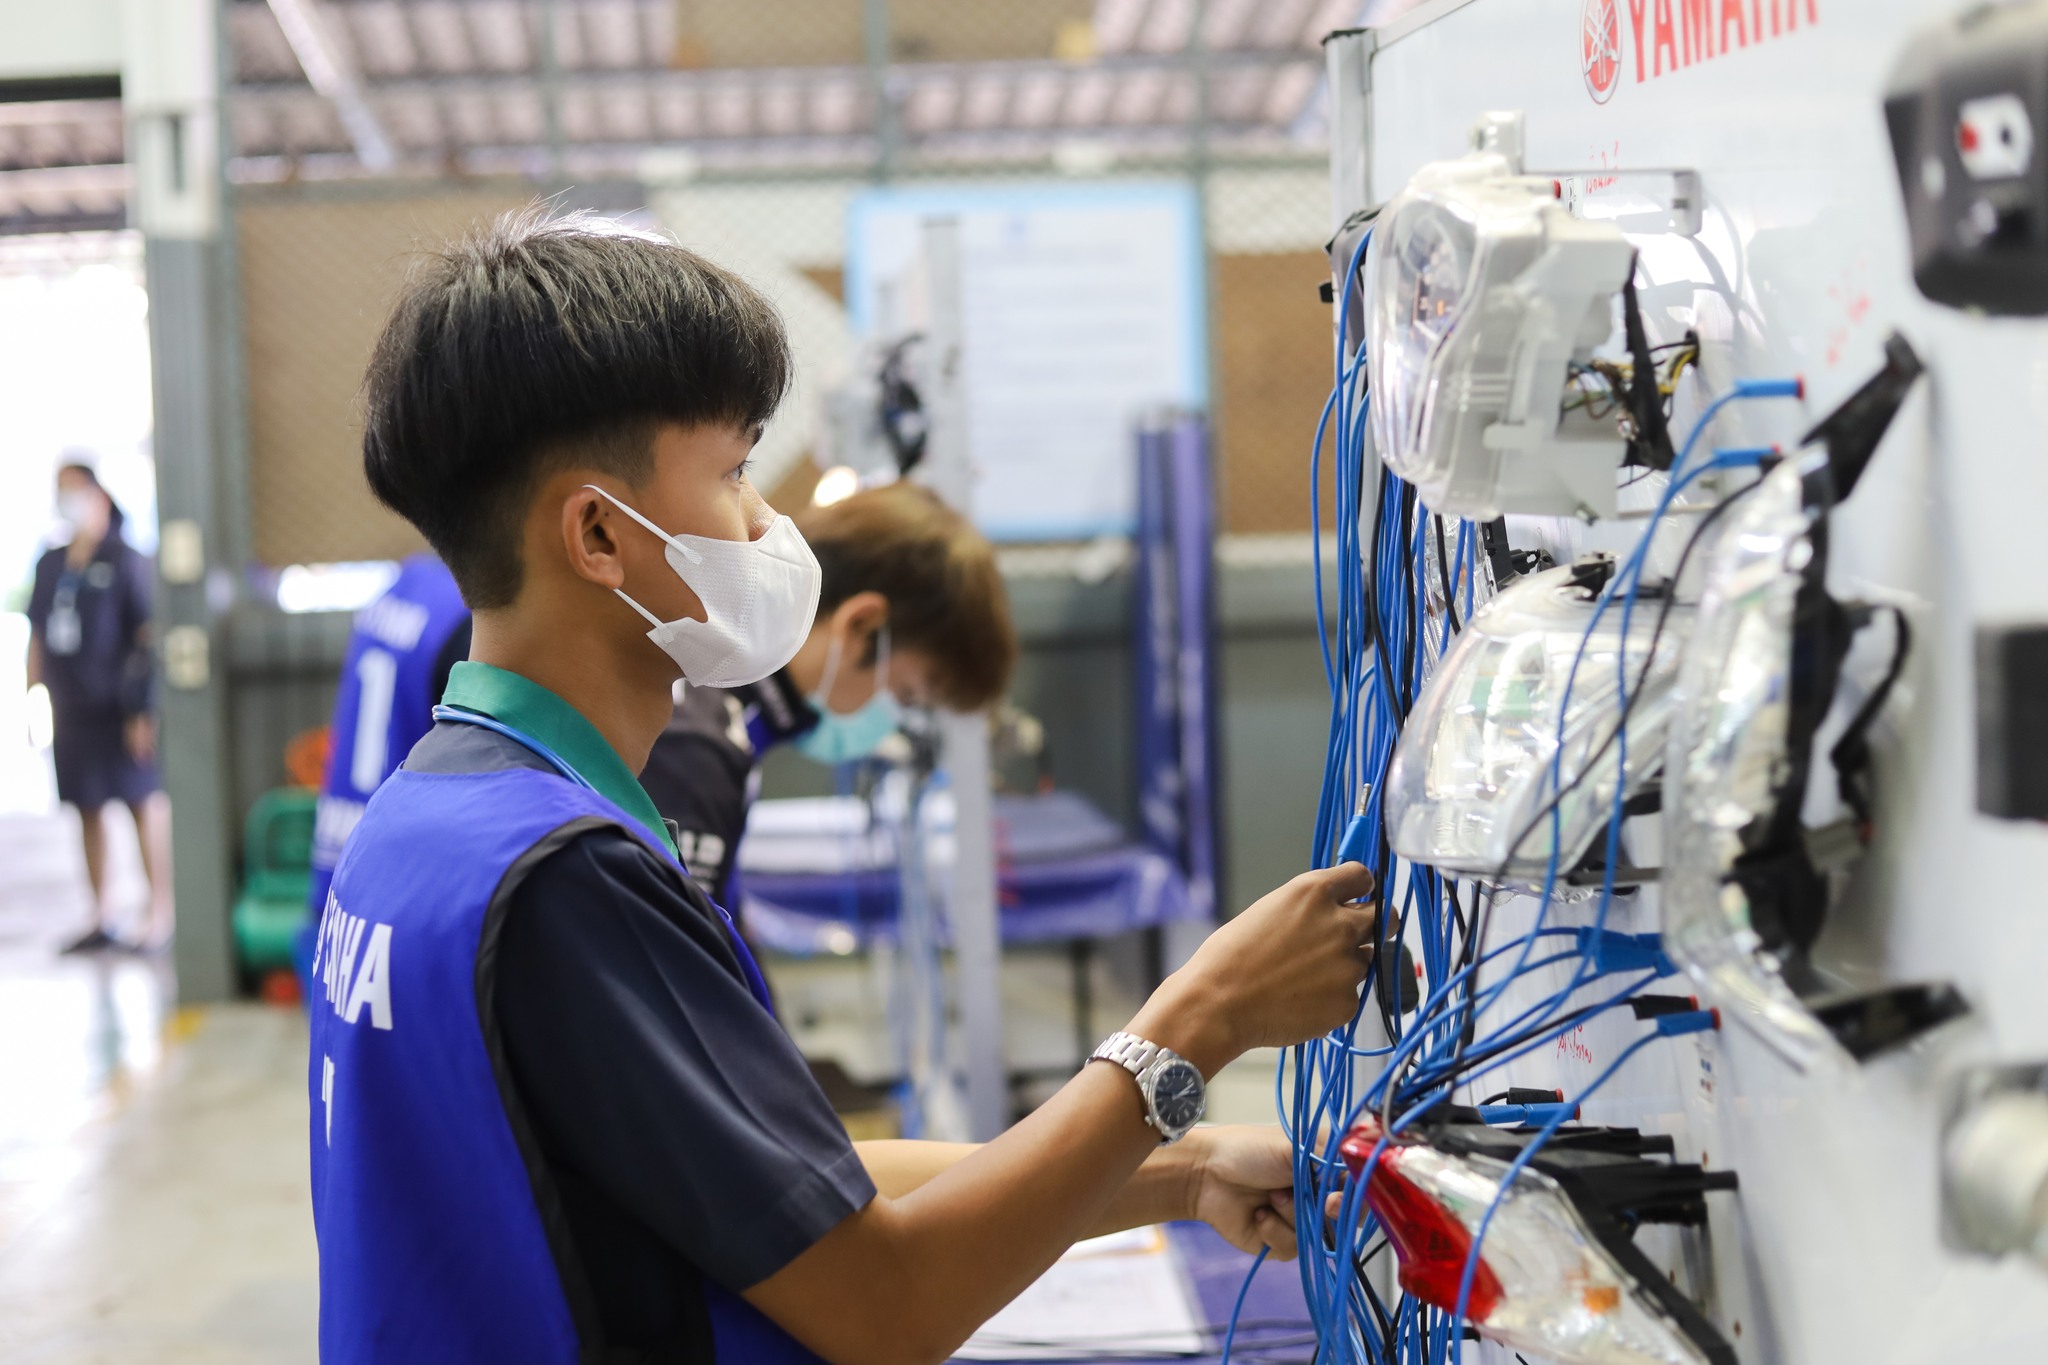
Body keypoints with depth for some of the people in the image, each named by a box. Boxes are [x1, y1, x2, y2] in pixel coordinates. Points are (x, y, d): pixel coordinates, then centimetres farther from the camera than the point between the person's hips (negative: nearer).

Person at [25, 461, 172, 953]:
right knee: (87, 810, 11)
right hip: (70, 708, 6)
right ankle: (100, 918, 19)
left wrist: (145, 709, -13)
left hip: (119, 707, -6)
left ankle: (160, 916, 3)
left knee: (143, 802, -3)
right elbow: (38, 636, 17)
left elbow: (150, 635, -9)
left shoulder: (126, 561, -7)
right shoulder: (51, 564, 12)